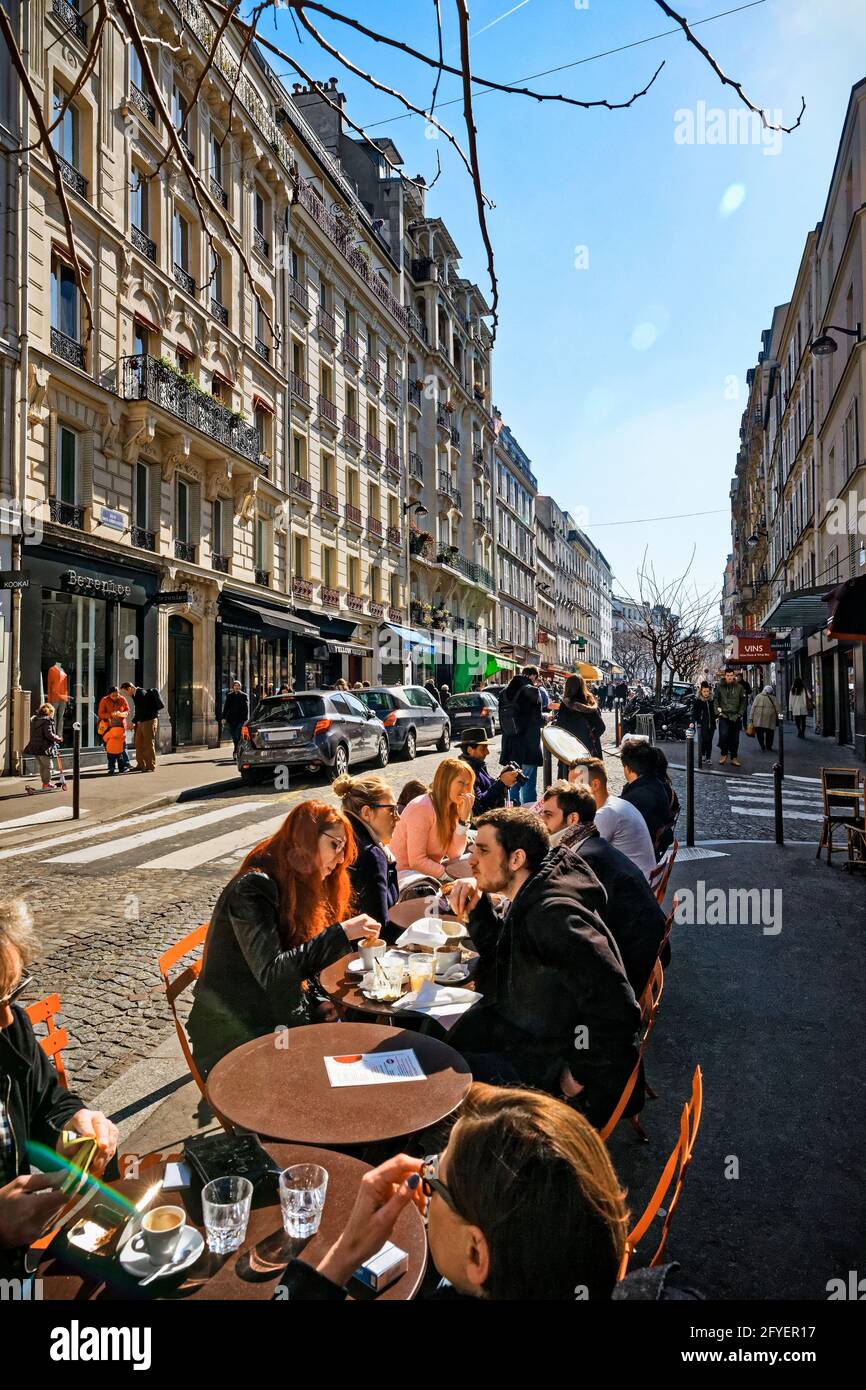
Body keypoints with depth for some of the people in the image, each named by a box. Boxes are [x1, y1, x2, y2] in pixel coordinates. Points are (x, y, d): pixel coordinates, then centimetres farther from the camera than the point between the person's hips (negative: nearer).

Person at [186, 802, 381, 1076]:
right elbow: (271, 973, -27)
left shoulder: (298, 885, 7)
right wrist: (340, 933, -28)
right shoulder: (252, 888, -19)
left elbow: (298, 960, 9)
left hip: (278, 1018, 8)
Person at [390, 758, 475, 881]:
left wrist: (463, 819, -14)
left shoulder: (453, 808, 4)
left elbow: (454, 855, -7)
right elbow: (416, 861, -23)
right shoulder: (422, 807, -20)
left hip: (429, 870, 8)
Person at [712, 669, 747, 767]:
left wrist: (740, 713, 4)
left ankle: (734, 758, 18)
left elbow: (743, 701, 11)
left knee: (735, 739, 7)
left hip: (736, 717, 2)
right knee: (723, 735, -18)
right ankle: (723, 754, 3)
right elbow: (715, 700, 4)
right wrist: (718, 712, -5)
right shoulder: (719, 687, 1)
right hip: (724, 716, -2)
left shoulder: (739, 687, 5)